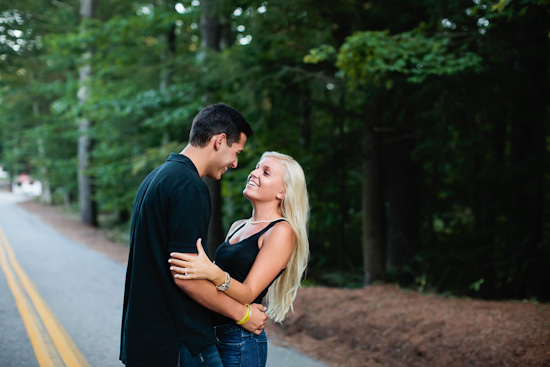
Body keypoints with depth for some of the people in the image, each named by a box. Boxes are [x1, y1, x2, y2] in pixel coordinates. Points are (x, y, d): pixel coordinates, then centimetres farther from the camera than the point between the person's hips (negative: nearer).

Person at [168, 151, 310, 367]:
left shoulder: (282, 231, -10)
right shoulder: (238, 227, 13)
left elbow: (248, 294, -18)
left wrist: (214, 273, -33)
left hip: (241, 343, -7)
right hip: (212, 335, 7)